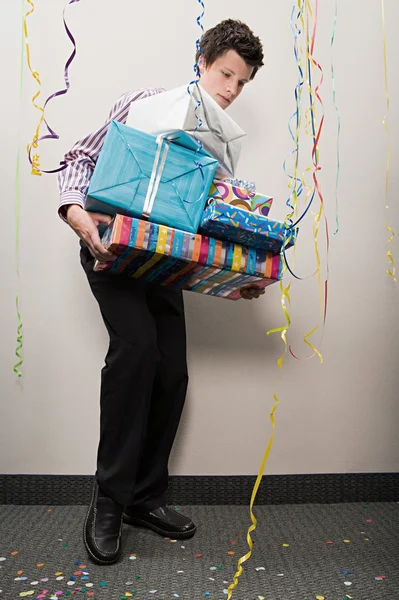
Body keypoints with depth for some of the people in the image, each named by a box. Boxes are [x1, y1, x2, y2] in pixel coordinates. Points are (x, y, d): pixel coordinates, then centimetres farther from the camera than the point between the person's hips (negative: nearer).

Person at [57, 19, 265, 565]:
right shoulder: (146, 103, -1)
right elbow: (83, 158, -3)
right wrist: (75, 210, -25)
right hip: (111, 248, -5)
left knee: (172, 371, -4)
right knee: (137, 345, -27)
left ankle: (145, 497, 14)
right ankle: (108, 501, -11)